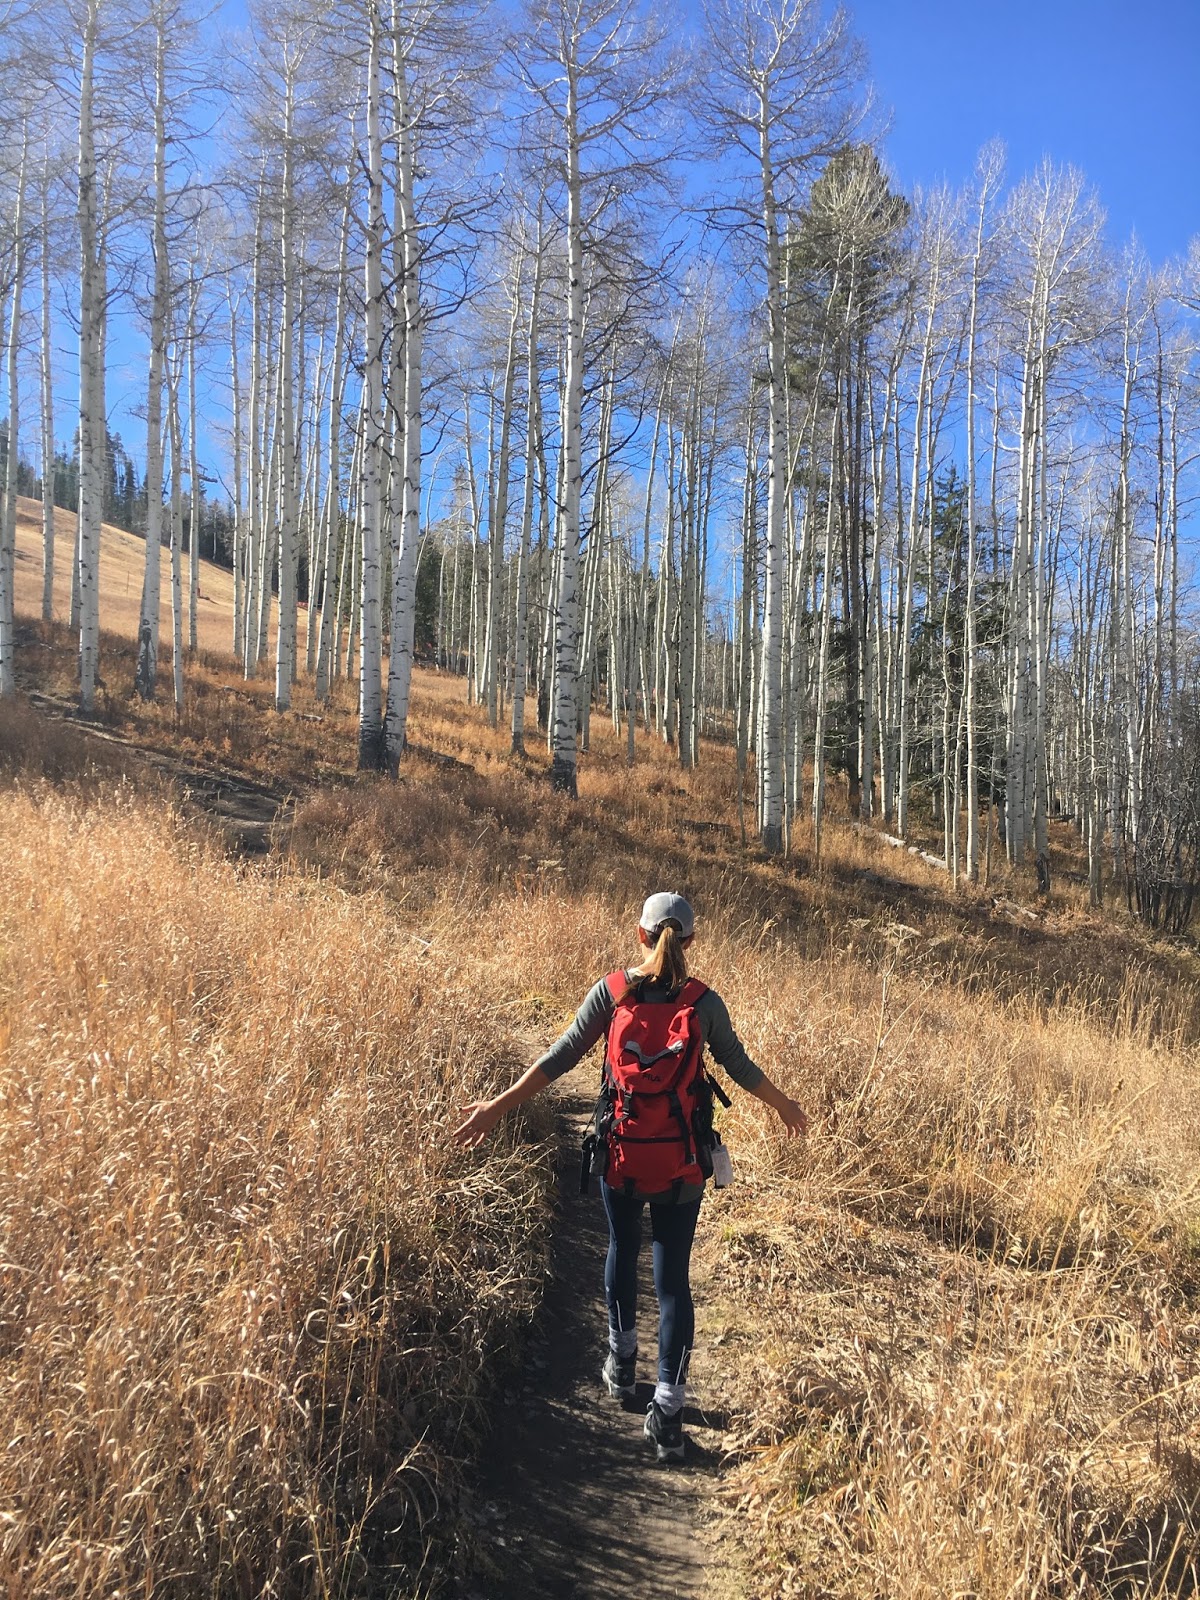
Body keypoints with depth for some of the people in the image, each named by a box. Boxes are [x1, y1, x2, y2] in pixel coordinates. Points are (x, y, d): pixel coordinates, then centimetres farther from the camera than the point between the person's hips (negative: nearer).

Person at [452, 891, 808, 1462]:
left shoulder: (610, 991, -9)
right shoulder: (705, 1003, -8)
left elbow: (560, 1057, -10)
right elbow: (740, 1067, 3)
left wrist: (498, 1106, -3)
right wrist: (785, 1105, 21)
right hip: (681, 1165, -1)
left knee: (623, 1252, 25)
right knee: (673, 1278, 8)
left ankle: (622, 1364, 40)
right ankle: (668, 1411, 9)